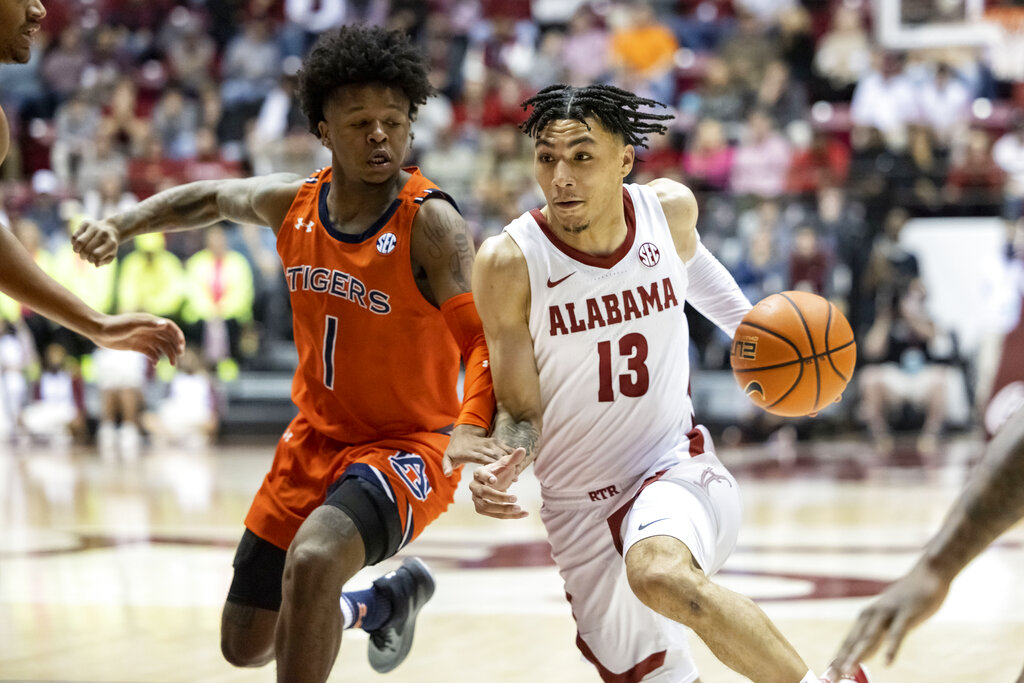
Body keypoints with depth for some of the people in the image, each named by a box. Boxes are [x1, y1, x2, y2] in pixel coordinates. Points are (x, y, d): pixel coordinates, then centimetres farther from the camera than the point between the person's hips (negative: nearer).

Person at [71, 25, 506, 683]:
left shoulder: (430, 223, -21)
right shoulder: (292, 202, -3)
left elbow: (488, 339, -29)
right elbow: (212, 197, 19)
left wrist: (469, 430, -47)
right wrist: (121, 226, 7)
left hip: (410, 446, -7)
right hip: (317, 437, 7)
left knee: (313, 558, -37)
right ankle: (388, 601, 43)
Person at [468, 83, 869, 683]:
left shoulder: (670, 209, -7)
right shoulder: (510, 262, -16)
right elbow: (520, 411, -9)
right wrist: (504, 465, -29)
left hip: (679, 470, -1)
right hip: (582, 502, 1)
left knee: (661, 574, -35)